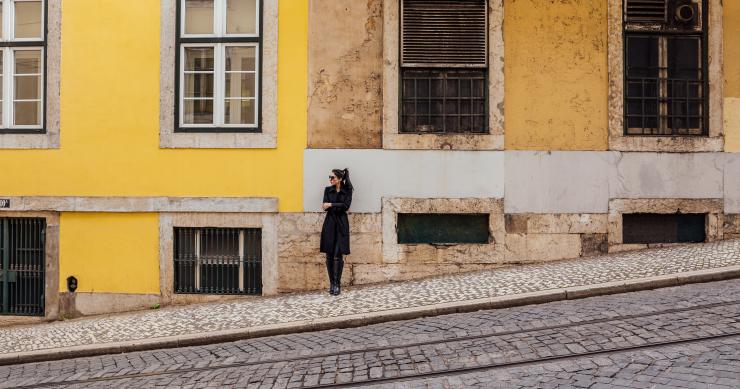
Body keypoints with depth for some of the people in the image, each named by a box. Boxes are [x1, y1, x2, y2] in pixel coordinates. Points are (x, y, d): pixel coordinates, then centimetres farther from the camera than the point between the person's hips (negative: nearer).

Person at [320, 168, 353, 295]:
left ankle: (337, 284, -4)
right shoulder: (328, 190, 9)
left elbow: (346, 205, -11)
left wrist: (331, 205, -12)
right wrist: (339, 207, -15)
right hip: (329, 224, 3)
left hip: (341, 224, -2)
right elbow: (325, 206, -2)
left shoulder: (347, 191, 3)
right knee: (329, 255, 2)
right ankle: (331, 283, 10)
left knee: (338, 255, -9)